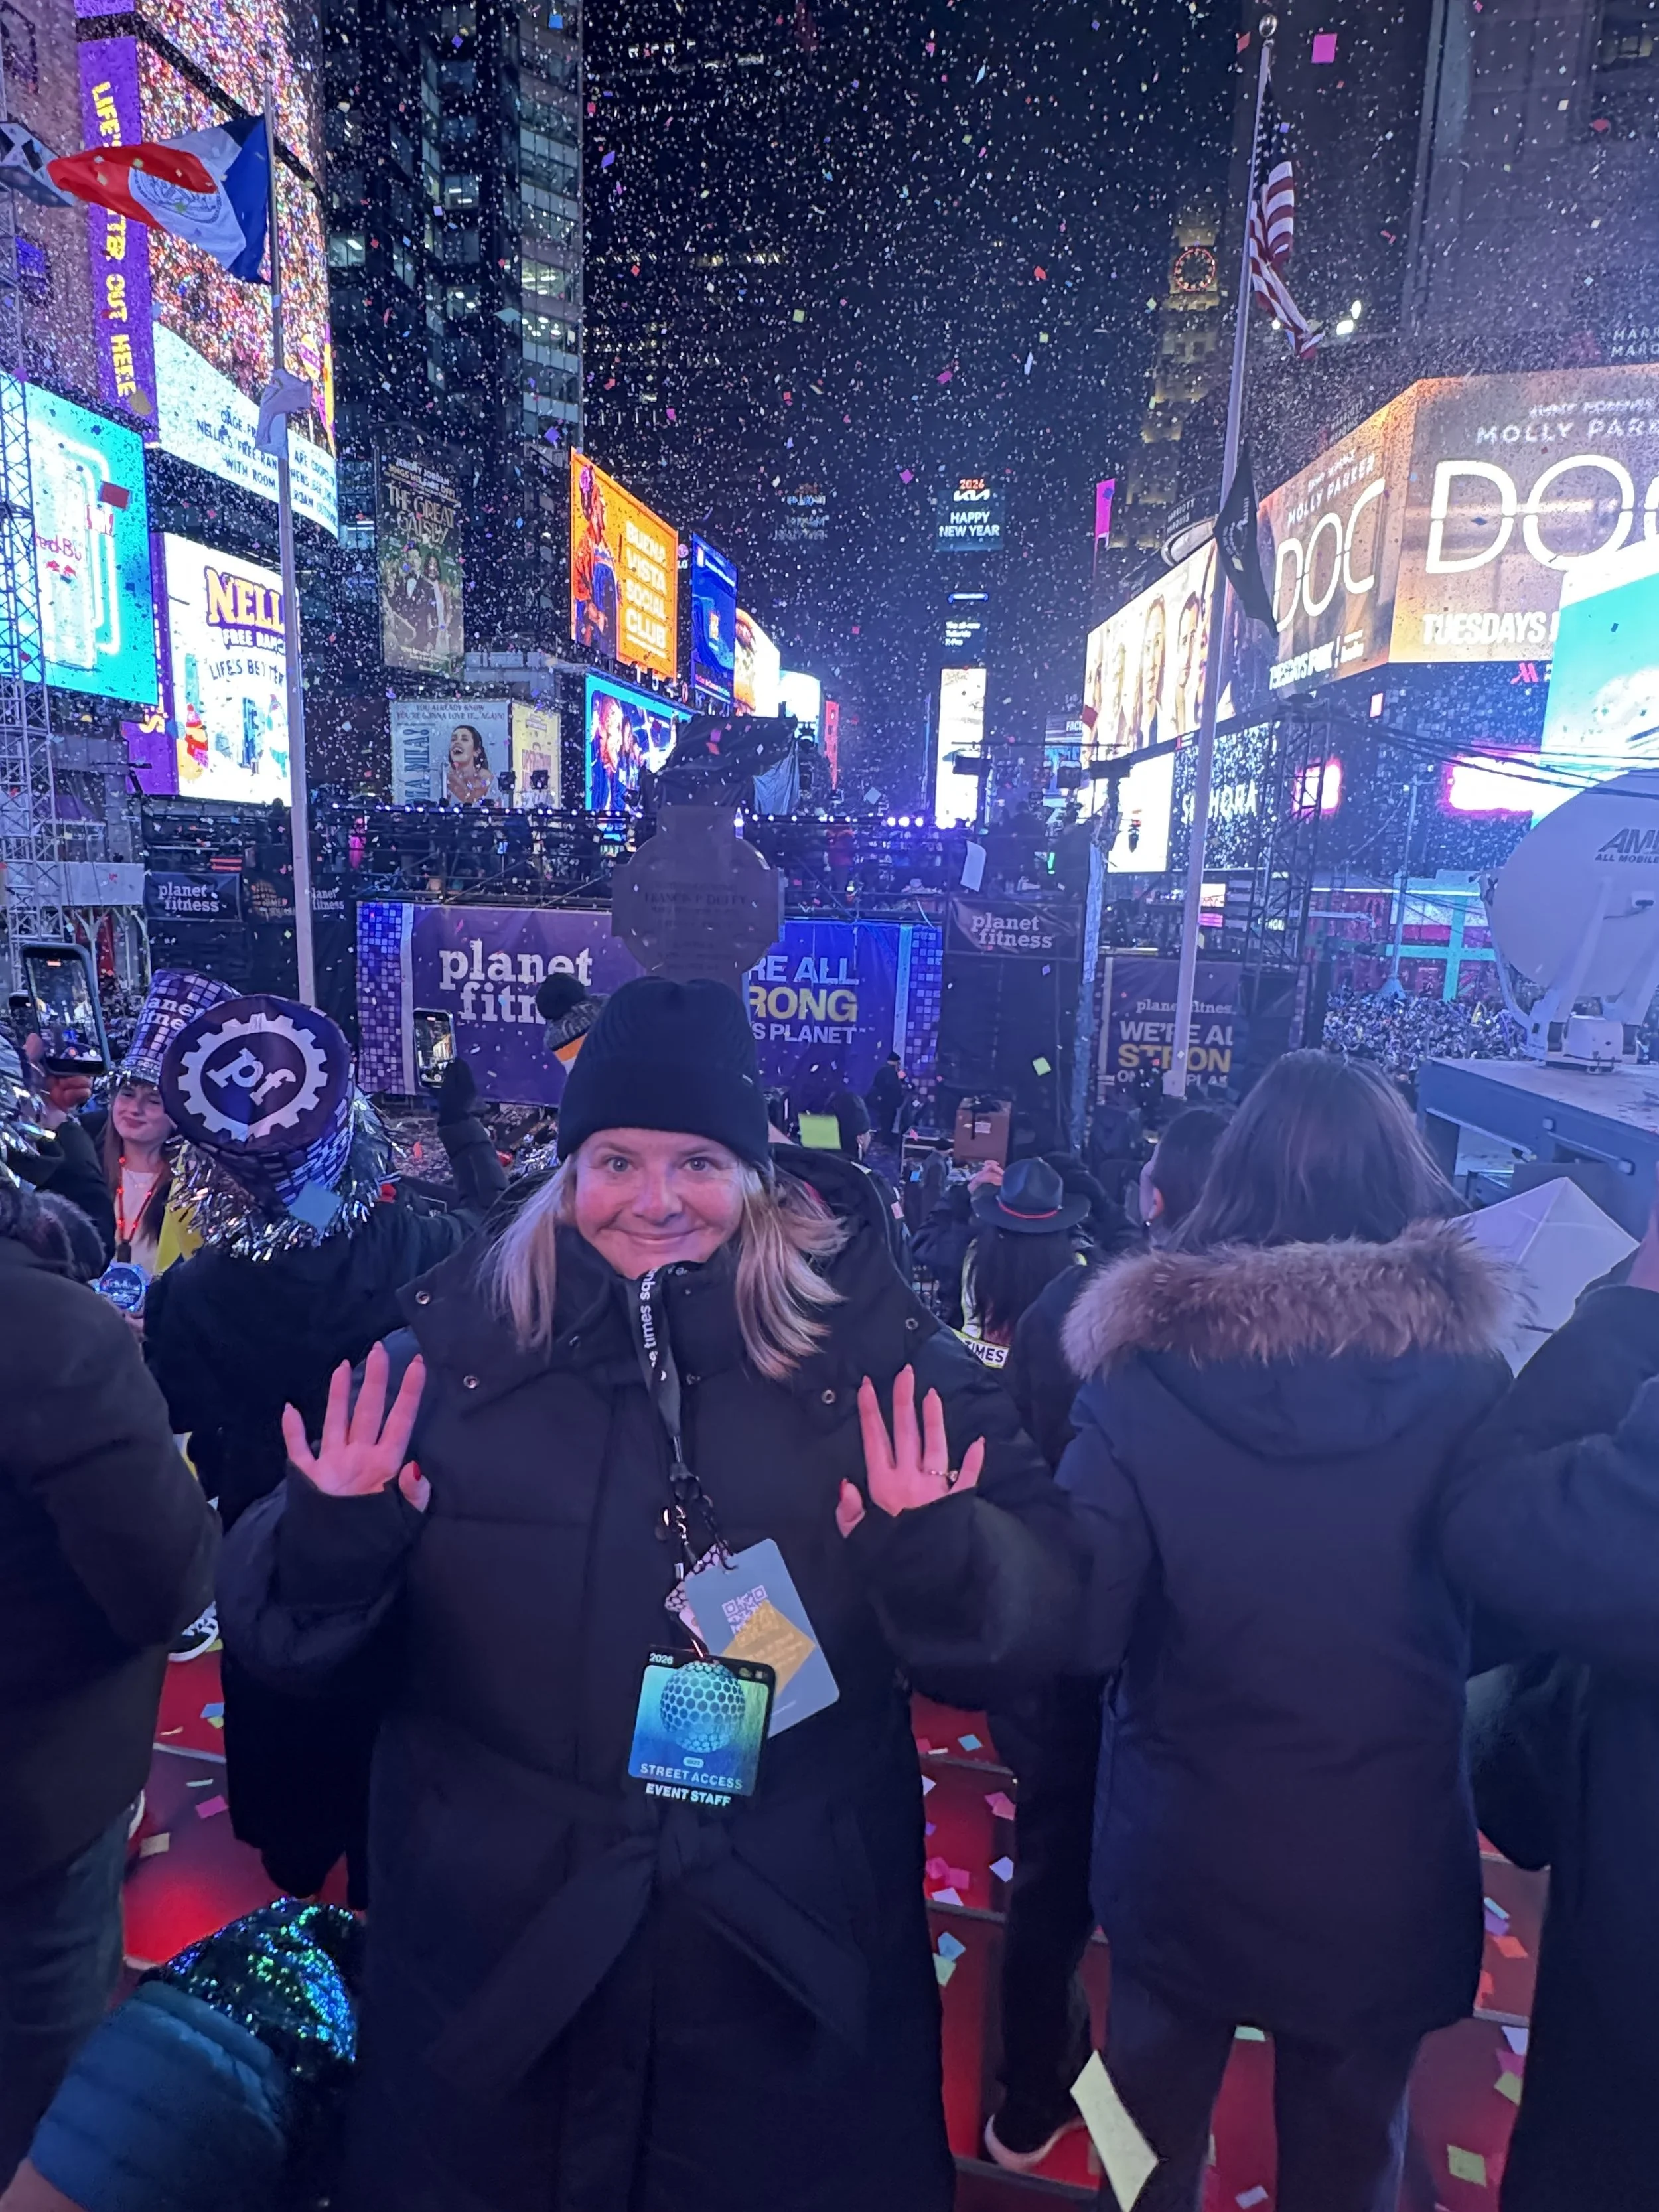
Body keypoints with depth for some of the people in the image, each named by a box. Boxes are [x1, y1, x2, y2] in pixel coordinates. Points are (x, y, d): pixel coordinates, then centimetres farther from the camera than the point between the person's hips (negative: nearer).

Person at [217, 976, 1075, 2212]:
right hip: (491, 1954, 1)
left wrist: (941, 1561, -31)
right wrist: (331, 1543, -23)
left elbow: (1042, 1601, -11)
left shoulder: (869, 1344, -11)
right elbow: (277, 1629, -3)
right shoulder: (454, 1340, -7)